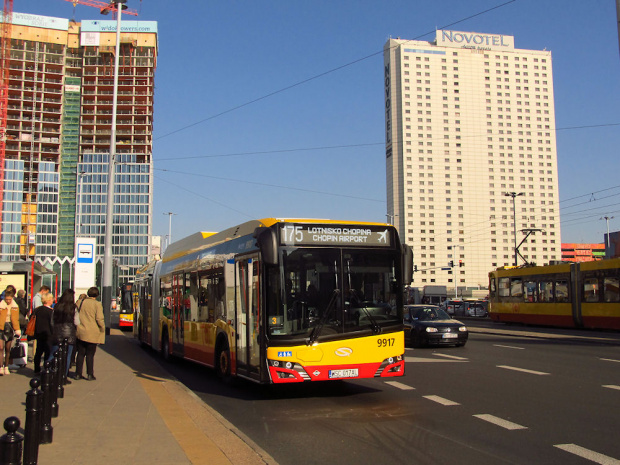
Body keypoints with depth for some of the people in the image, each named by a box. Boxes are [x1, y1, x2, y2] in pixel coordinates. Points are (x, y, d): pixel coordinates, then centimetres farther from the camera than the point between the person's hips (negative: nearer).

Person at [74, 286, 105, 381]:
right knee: (90, 354, 5)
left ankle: (78, 374, 14)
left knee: (80, 353, 11)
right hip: (92, 333, -3)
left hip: (81, 332, 3)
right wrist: (102, 329, -1)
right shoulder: (97, 304, -11)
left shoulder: (81, 302, 1)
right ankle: (90, 375, 7)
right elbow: (99, 319, -15)